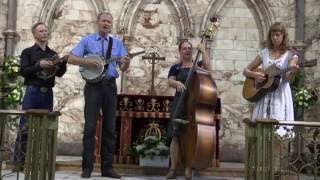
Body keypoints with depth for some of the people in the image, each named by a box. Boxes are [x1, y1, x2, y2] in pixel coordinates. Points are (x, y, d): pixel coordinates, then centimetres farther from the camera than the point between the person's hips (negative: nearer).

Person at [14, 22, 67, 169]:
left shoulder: (53, 54, 16)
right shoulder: (28, 52, 4)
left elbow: (59, 73, 10)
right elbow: (23, 71, -7)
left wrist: (64, 62, -7)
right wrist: (39, 65, -17)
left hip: (48, 93, 4)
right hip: (32, 91, -4)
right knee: (25, 126, -7)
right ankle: (19, 160, -2)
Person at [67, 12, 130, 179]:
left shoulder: (117, 42, 10)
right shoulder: (87, 40, 4)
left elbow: (123, 68, 4)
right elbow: (71, 58, -3)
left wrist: (126, 63, -19)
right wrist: (88, 62, -18)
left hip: (110, 86, 3)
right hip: (93, 85, -3)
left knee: (110, 127, 5)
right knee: (90, 127, -3)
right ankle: (87, 167, 5)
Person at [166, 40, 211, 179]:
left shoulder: (198, 65, 14)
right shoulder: (176, 67, 14)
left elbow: (208, 68, -7)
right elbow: (170, 81, 0)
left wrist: (203, 50, -5)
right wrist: (177, 83, -22)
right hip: (180, 103, 0)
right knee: (176, 135, -8)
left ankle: (188, 168, 1)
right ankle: (173, 168, -2)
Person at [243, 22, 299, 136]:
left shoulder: (290, 55, 2)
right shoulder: (264, 53, 9)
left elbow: (287, 78, -9)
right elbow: (246, 71, 12)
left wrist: (293, 72, -30)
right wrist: (254, 75, -8)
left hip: (281, 93, -3)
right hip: (263, 93, 3)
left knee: (279, 125, -8)